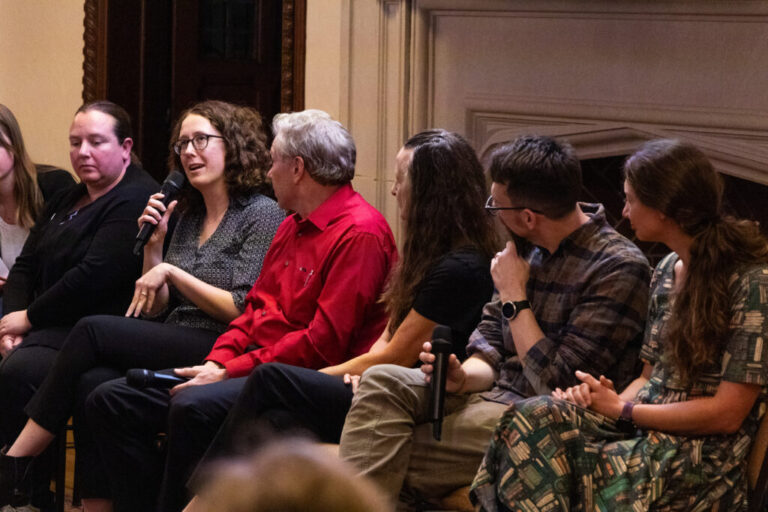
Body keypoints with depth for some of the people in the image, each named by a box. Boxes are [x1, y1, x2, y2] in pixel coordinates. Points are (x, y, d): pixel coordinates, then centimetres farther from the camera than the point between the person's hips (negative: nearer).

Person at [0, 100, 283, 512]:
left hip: (220, 351, -7)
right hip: (174, 346, 7)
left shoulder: (261, 214, -2)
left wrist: (171, 272, -9)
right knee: (92, 384, -24)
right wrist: (154, 244, 6)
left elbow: (241, 311, -10)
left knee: (93, 331, -21)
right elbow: (156, 310, 18)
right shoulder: (188, 217, 22)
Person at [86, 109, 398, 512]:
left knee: (193, 406, -36)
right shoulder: (292, 227, 21)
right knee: (110, 401, -2)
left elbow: (323, 342, -19)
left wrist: (229, 372, -17)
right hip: (252, 365, 10)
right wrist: (215, 362, 1)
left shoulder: (360, 233, -12)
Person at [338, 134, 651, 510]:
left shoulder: (619, 268, -17)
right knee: (382, 381, -17)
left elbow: (559, 386, -19)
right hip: (495, 391, 8)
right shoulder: (528, 246, 9)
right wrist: (462, 376, -10)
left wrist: (514, 297, -11)